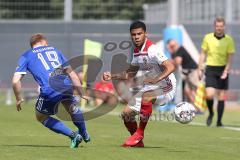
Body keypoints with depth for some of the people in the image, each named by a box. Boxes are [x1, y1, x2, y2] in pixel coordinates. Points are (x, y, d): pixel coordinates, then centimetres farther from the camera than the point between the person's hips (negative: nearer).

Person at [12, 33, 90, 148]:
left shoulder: (26, 56, 18)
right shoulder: (54, 50, 27)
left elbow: (15, 81, 7)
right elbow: (72, 74, 25)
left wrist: (18, 99, 21)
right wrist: (81, 93, 31)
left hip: (49, 90, -4)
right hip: (66, 84, 4)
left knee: (41, 117, 23)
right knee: (71, 107, 36)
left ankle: (73, 135, 14)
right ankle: (84, 134, 52)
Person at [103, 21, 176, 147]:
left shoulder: (152, 49, -21)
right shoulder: (136, 51, 6)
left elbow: (170, 67, -31)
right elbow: (131, 73, 20)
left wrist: (157, 79, -43)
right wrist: (112, 76, 8)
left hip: (165, 87, -9)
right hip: (148, 88, 9)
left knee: (146, 97, -39)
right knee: (126, 113, 2)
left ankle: (139, 134, -22)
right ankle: (138, 142, 23)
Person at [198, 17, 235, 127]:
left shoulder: (229, 40, -2)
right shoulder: (208, 38, 2)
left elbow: (230, 58, -3)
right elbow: (203, 54, 9)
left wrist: (226, 71, -14)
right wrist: (200, 69, 3)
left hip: (223, 69, 0)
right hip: (210, 69, 0)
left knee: (221, 97, 0)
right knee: (210, 94, -13)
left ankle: (219, 121, 8)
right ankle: (211, 113, 15)